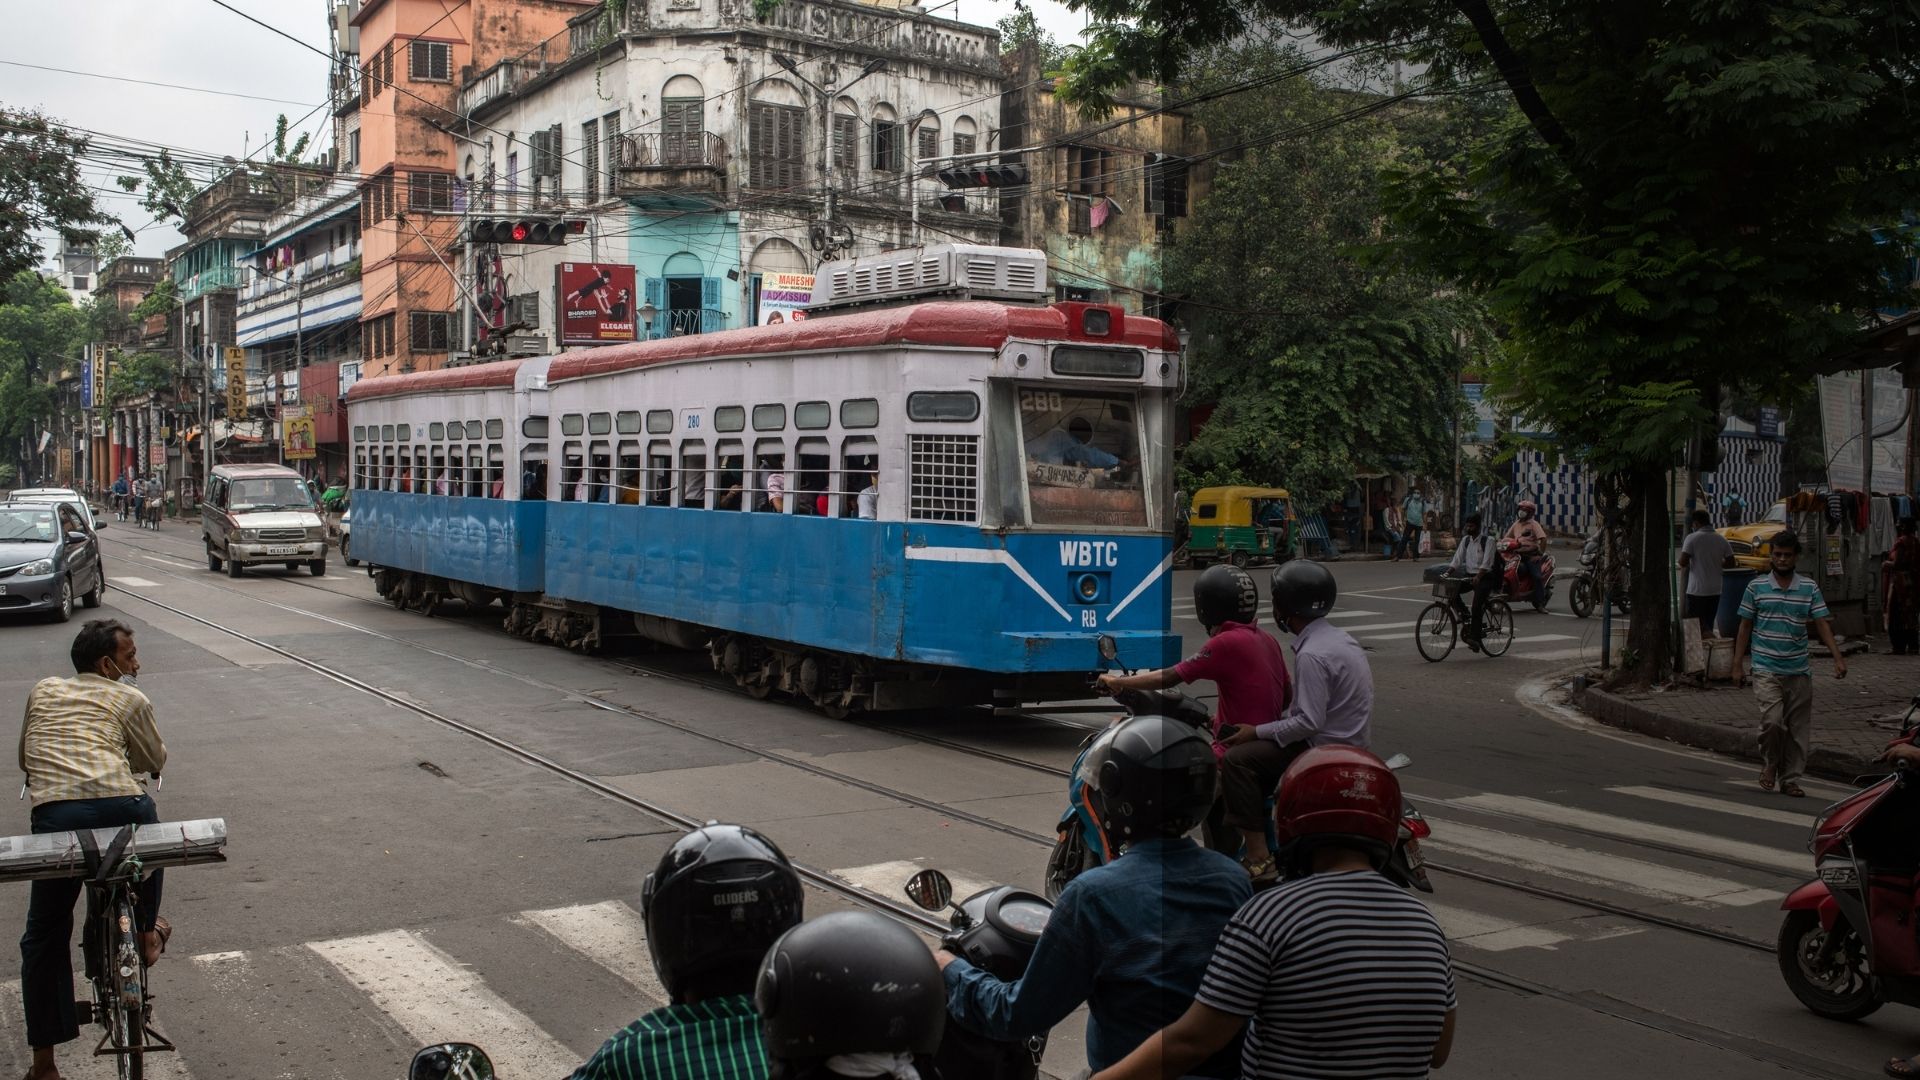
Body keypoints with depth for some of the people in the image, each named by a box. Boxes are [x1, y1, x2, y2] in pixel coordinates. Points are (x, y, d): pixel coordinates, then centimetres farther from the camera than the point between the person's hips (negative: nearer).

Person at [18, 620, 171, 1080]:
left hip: (54, 815, 2)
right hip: (121, 807, -2)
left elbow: (24, 760, 39)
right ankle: (146, 933, 44)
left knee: (44, 937, 15)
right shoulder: (130, 699, 18)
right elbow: (156, 761, 30)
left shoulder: (42, 690, 27)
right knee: (148, 828, 37)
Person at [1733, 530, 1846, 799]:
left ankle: (1790, 779, 17)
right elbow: (1745, 627, 6)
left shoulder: (1809, 588, 6)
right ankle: (1769, 766, 9)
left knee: (1799, 728, 5)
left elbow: (1822, 624, 3)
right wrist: (1737, 664, 3)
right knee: (1772, 721, -17)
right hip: (1766, 670, -2)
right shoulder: (1756, 587, 2)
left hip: (1799, 670, 2)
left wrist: (1837, 657, -9)